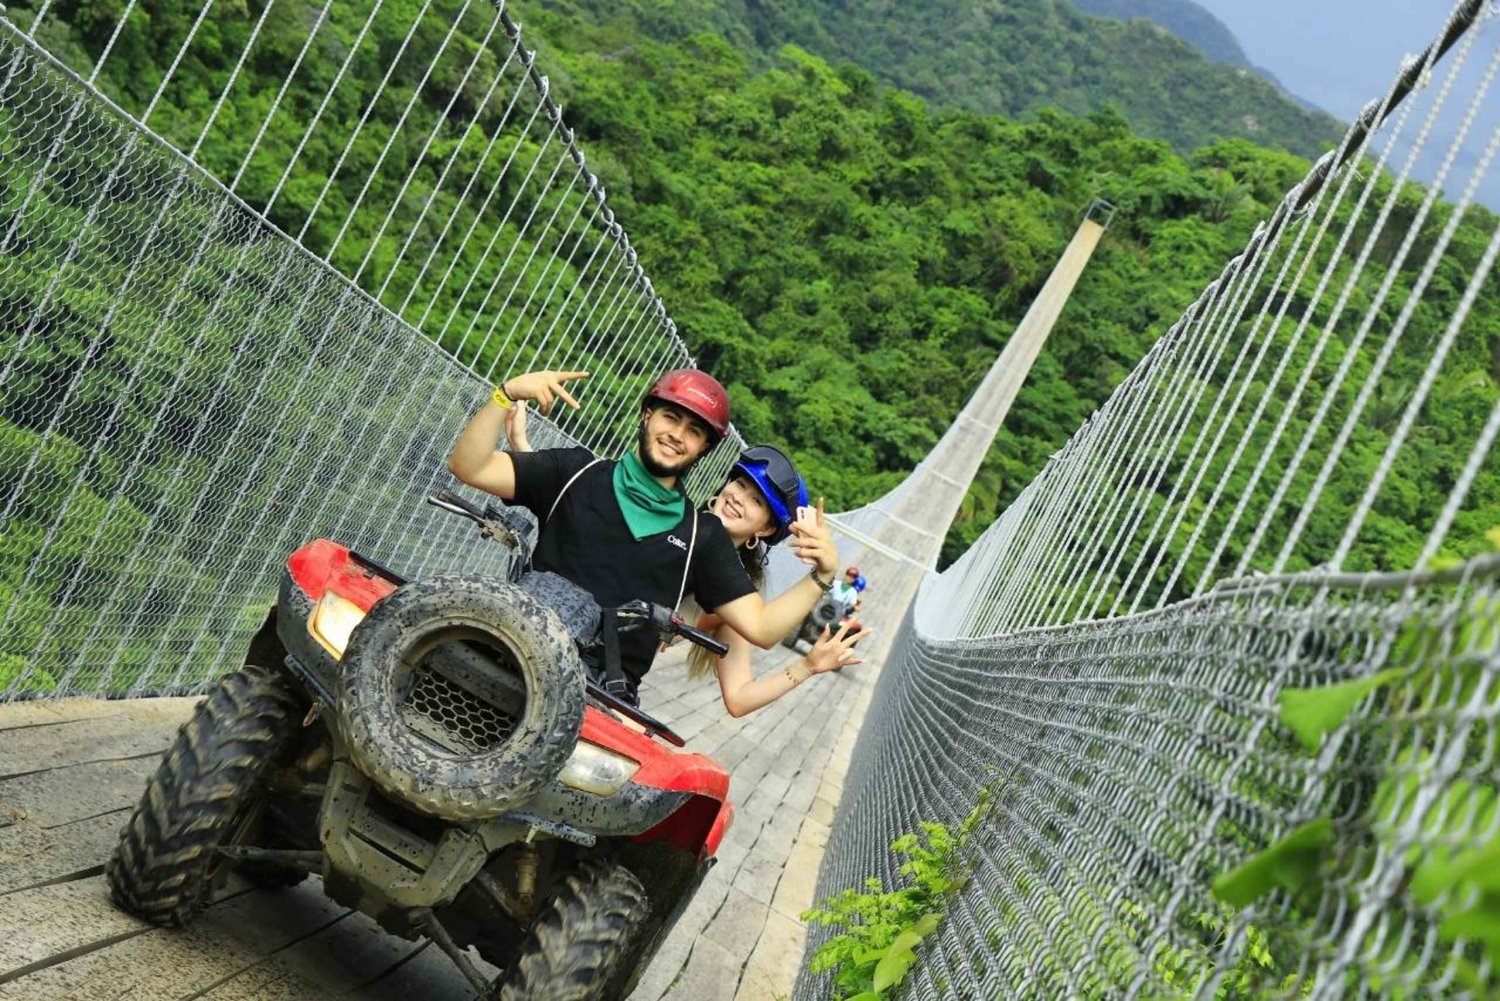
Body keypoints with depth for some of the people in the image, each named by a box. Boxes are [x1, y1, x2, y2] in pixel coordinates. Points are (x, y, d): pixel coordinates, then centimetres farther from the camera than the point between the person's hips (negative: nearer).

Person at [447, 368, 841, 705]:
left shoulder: (702, 535, 13)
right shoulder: (576, 472, 12)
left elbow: (759, 628, 9)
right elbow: (468, 466, 4)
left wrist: (821, 577, -6)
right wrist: (508, 394, -8)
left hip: (607, 695, 1)